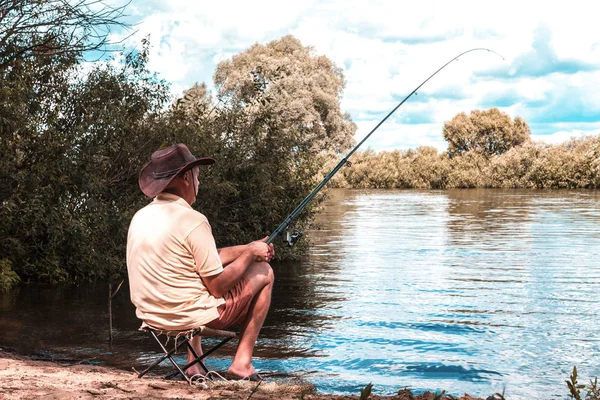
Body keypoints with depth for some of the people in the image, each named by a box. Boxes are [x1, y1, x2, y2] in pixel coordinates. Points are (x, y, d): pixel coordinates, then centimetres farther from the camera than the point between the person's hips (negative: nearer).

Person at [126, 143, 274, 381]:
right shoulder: (192, 220, -19)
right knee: (263, 272, 9)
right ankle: (242, 361, 8)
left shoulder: (140, 217, 5)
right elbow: (219, 286, -15)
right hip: (190, 316, -7)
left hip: (150, 316, 8)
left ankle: (193, 362, 29)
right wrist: (249, 254, -1)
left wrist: (246, 249, 16)